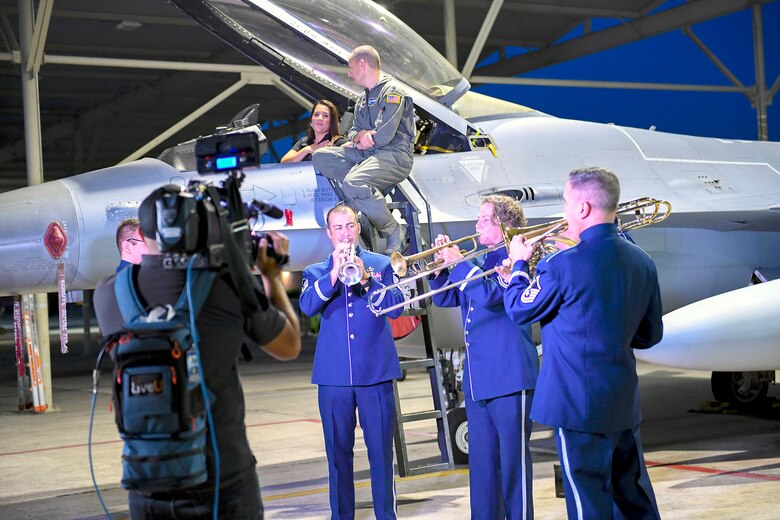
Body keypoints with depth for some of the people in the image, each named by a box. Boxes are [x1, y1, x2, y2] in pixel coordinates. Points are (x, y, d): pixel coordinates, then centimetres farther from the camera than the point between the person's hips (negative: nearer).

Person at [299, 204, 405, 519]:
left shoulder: (381, 264, 9)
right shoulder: (316, 272, 11)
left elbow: (395, 307, -3)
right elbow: (308, 307, -8)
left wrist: (365, 279, -16)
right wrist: (334, 274, -19)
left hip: (376, 373, -1)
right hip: (333, 375, 1)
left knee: (381, 450, 0)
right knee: (338, 452, 6)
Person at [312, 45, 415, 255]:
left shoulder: (392, 91, -8)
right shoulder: (363, 99, 22)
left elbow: (384, 136, -18)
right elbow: (353, 132, 19)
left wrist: (364, 143, 0)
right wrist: (359, 136, -6)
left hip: (395, 155, -9)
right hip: (368, 153, 9)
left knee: (353, 183, -34)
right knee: (321, 156, -4)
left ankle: (394, 232, -20)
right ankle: (368, 194, -13)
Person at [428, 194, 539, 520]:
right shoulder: (478, 261, 16)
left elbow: (490, 295, -24)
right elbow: (445, 298, 19)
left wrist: (458, 262, -15)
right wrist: (442, 265, 3)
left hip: (508, 377, -8)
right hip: (476, 379, 8)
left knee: (513, 459, -3)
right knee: (481, 461, 13)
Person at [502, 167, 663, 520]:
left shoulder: (563, 265, -18)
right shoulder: (643, 263, 2)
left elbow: (519, 309, -2)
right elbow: (650, 335, 10)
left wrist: (519, 263, 14)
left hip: (578, 402, -6)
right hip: (625, 404, 7)